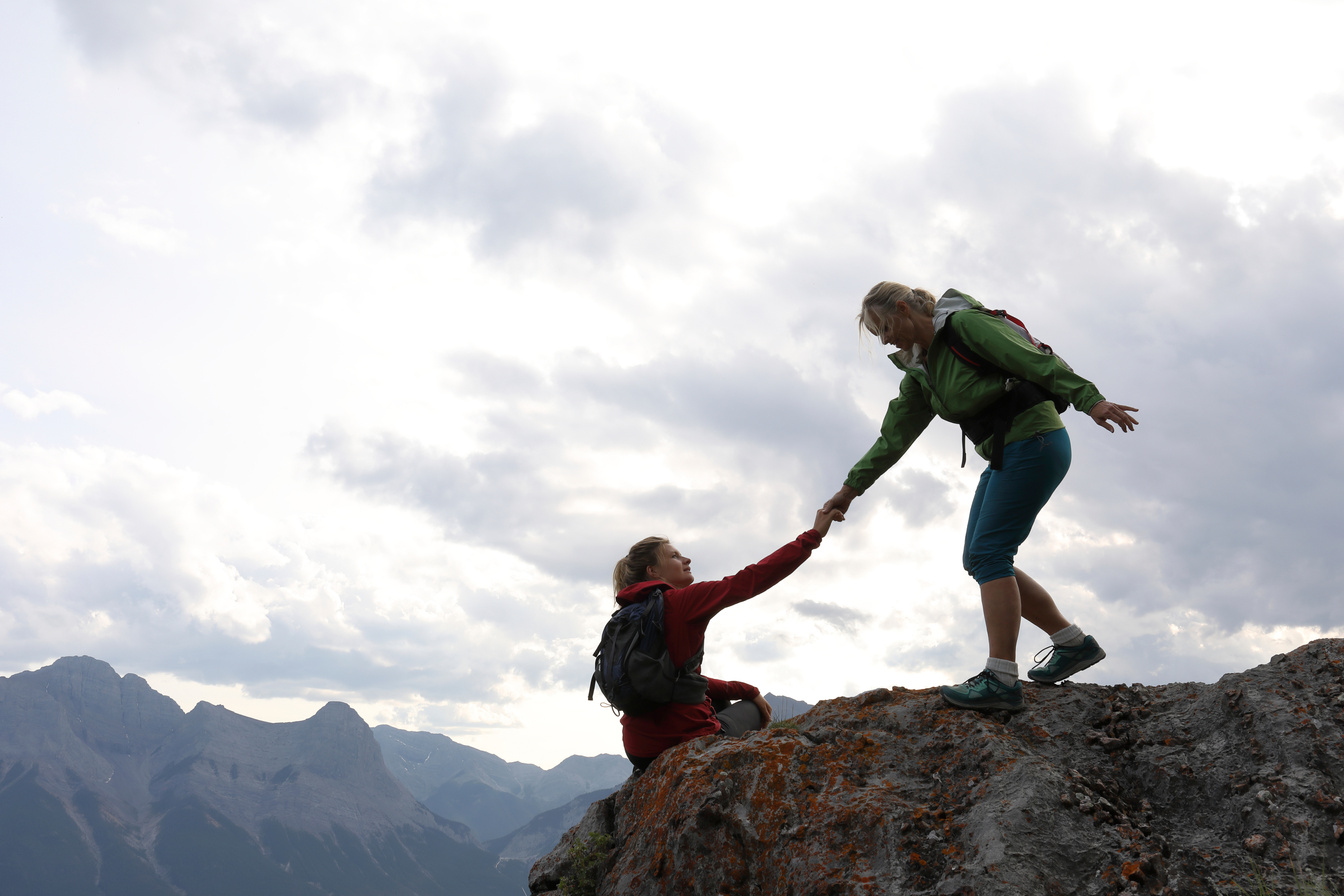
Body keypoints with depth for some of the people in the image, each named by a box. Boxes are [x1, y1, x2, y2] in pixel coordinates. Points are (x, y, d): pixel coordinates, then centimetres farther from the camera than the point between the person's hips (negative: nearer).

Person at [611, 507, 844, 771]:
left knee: (720, 702, 34)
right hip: (686, 738, -7)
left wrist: (742, 689, 17)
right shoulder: (682, 601, -12)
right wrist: (814, 535, -4)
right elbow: (752, 579, -11)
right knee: (752, 708, 23)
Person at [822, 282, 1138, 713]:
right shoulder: (921, 372, 14)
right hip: (1004, 455, 9)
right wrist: (851, 487, 16)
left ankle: (1000, 679, -13)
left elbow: (1037, 360, -17)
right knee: (978, 558, 6)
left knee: (988, 553, -14)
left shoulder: (966, 324, -11)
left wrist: (1090, 400, -25)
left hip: (1035, 443, -9)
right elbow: (894, 435, 17)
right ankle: (1073, 643, 16)